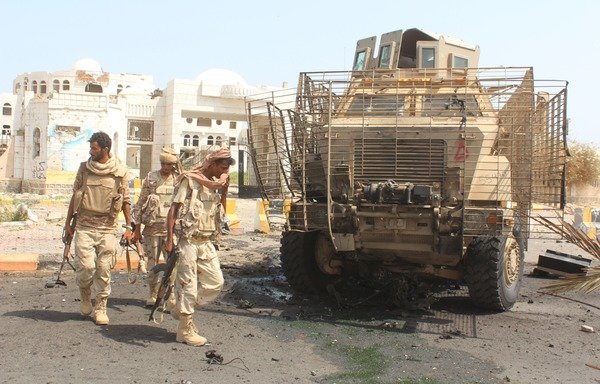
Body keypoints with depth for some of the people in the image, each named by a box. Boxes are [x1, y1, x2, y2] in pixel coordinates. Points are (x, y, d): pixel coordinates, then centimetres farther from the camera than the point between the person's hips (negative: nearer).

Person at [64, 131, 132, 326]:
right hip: (84, 225, 1)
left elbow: (125, 200, 6)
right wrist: (68, 223, 11)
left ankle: (100, 308, 13)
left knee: (104, 269, 1)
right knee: (86, 266, -9)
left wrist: (129, 226, 4)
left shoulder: (120, 171, 1)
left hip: (107, 227, -1)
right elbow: (75, 196, 12)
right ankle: (85, 295, 20)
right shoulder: (84, 168, 6)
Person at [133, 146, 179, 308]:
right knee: (152, 261, 6)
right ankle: (153, 294, 19)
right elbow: (140, 203, 6)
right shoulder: (151, 178, 4)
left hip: (172, 228, 0)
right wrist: (137, 228, 3)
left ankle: (170, 294, 5)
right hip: (152, 227, 0)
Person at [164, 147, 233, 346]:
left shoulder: (215, 184, 13)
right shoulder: (190, 180, -9)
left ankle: (182, 310, 24)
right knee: (188, 285, -1)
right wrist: (169, 239, -17)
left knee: (215, 281, 8)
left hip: (206, 242, 8)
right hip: (188, 240, -8)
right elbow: (173, 209, -12)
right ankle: (185, 330, 10)